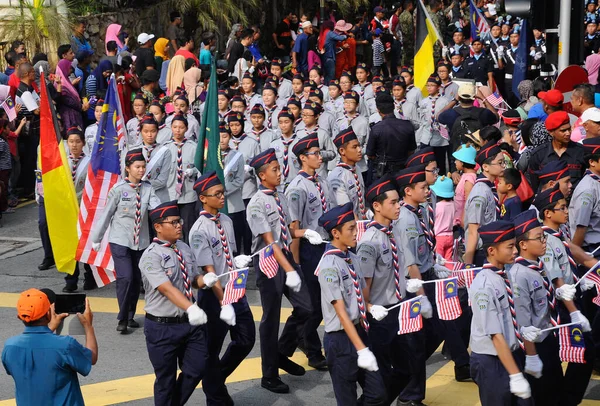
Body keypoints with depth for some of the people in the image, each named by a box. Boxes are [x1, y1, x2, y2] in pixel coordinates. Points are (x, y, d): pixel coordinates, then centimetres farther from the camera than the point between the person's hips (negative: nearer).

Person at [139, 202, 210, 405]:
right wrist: (191, 308, -41)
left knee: (197, 369, 10)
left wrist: (205, 280, -11)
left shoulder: (185, 248, 5)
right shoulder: (151, 256, -16)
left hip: (190, 322, 6)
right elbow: (167, 289, -27)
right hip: (162, 327, -6)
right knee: (166, 379, 8)